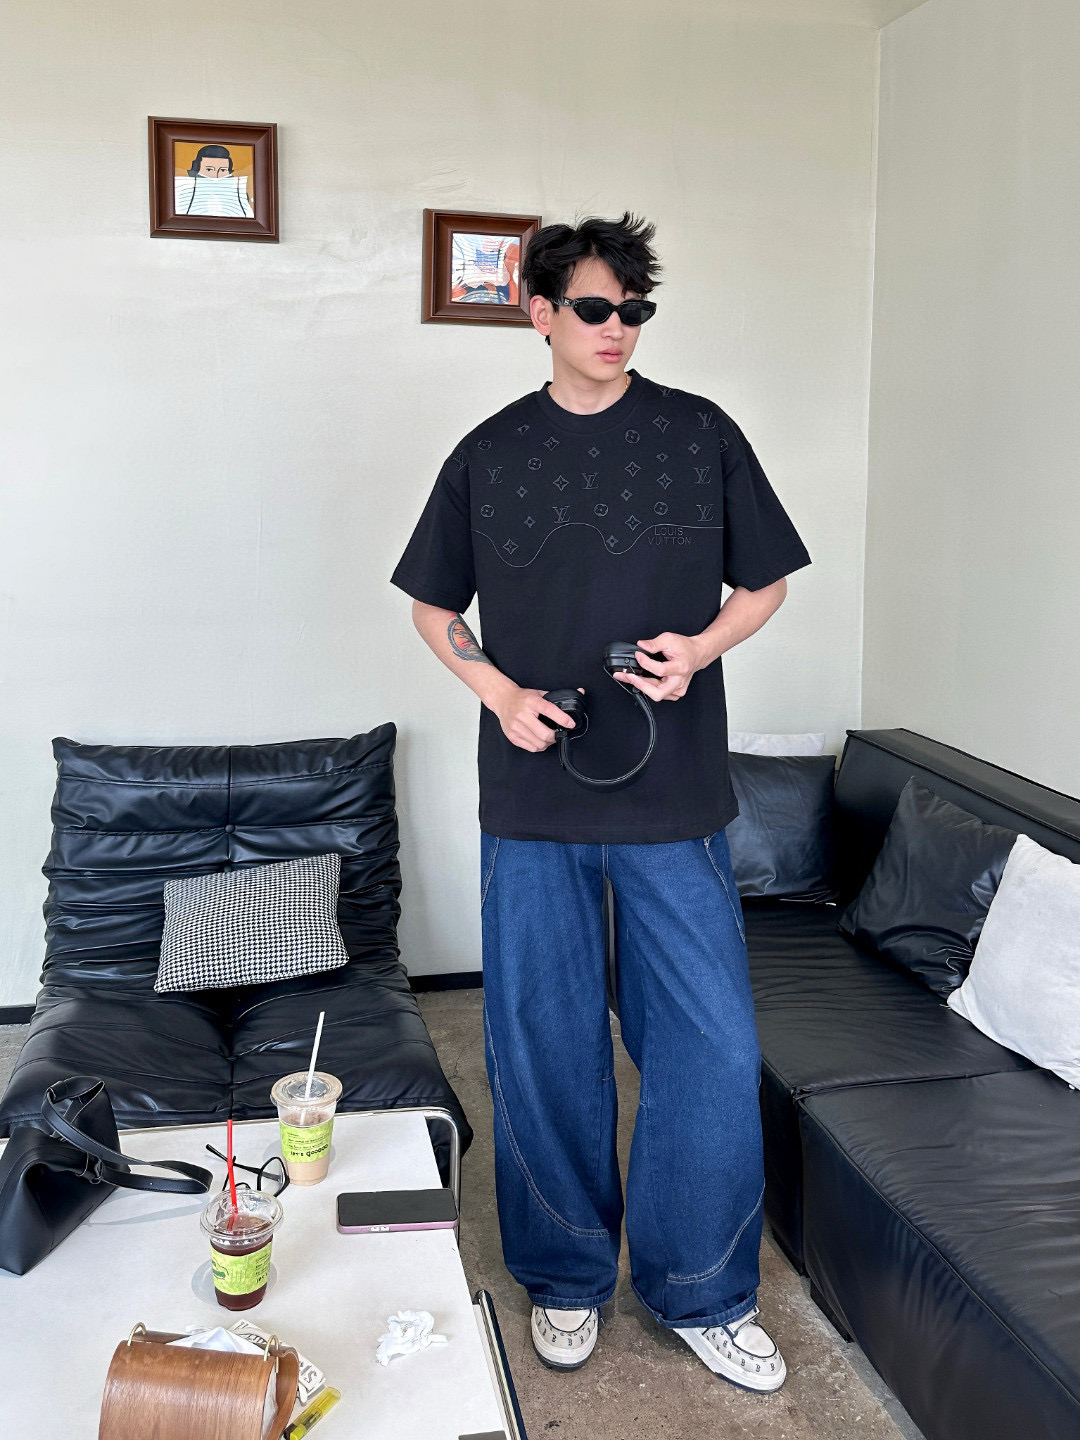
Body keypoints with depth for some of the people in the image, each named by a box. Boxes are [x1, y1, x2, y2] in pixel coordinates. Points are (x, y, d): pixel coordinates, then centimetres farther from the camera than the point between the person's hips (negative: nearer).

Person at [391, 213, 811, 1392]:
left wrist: (701, 646, -10)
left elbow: (765, 581, 10)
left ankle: (701, 1294, 24)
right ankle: (566, 1275, 31)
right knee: (542, 1046, 9)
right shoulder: (489, 454, 5)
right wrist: (501, 693, -5)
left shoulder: (701, 434, 3)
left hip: (675, 802, 0)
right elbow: (433, 607, 12)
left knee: (710, 1049, 2)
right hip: (534, 798, 1)